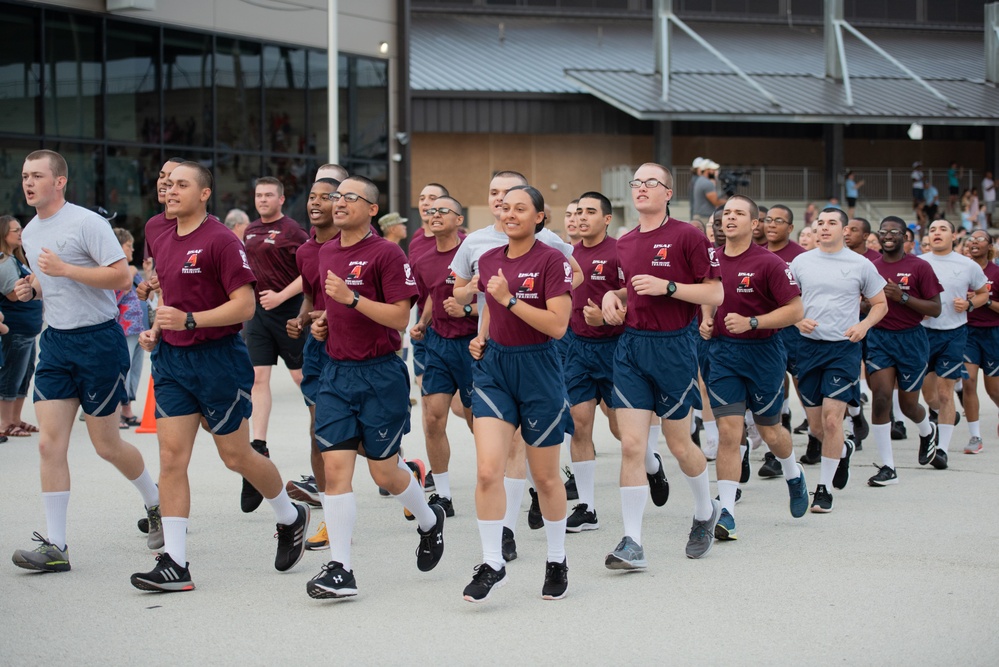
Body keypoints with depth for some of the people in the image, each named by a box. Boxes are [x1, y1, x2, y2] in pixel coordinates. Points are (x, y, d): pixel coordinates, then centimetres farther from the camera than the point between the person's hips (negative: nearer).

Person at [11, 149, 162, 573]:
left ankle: (156, 503, 30)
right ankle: (54, 546, -2)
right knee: (49, 444, -4)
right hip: (55, 342, 6)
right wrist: (31, 288, 5)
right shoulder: (29, 233, 11)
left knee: (107, 446, 3)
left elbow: (121, 277, -18)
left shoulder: (87, 223, -12)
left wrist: (65, 268, -24)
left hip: (98, 341, -6)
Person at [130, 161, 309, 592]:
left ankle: (291, 518, 33)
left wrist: (189, 320, -25)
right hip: (172, 359, 6)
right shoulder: (162, 244, 11)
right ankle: (174, 563, -3)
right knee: (171, 458, -3)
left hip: (218, 358, -6)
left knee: (236, 456, 6)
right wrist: (156, 330, 7)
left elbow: (245, 305, -17)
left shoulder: (221, 241, -13)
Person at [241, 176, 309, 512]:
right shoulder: (250, 231, 12)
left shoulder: (292, 231, -10)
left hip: (287, 310, -6)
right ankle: (258, 446, -6)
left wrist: (280, 296, -21)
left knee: (303, 377, 3)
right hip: (258, 311, 6)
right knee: (258, 377, -2)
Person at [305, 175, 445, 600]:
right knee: (335, 466, -5)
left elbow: (400, 316, -15)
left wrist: (351, 298, -24)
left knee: (383, 470, 4)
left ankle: (430, 520, 35)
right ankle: (339, 569, -5)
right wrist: (324, 323, 8)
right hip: (337, 372, 6)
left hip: (380, 374, -6)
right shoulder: (327, 252, 12)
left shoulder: (386, 253, -10)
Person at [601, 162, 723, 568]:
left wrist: (666, 286, -19)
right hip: (630, 347, 4)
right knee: (631, 445, -5)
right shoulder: (623, 244, 10)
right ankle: (632, 543, -4)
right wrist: (613, 296, 4)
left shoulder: (687, 236, -7)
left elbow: (715, 294, -9)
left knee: (679, 444, 9)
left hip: (673, 346, -4)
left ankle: (706, 512, 37)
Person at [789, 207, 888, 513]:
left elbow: (880, 304, 9)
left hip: (844, 348, -3)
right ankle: (843, 450, 42)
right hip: (809, 346, 3)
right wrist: (798, 319, -8)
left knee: (832, 419, -14)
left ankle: (824, 488, -3)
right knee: (815, 425, 8)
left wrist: (864, 325, -10)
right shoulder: (801, 262, 6)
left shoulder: (861, 265, 1)